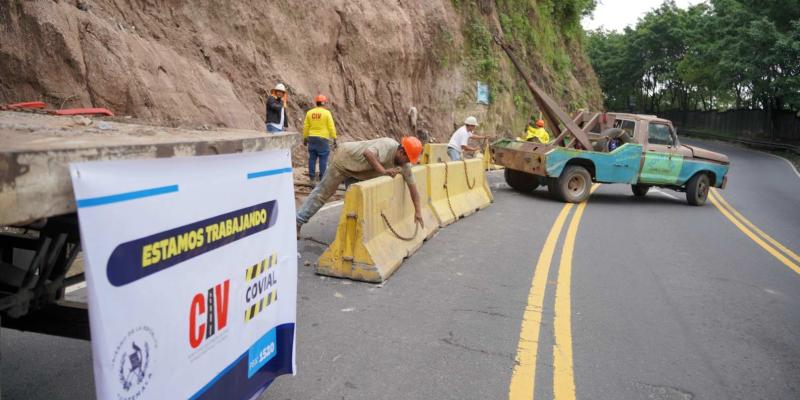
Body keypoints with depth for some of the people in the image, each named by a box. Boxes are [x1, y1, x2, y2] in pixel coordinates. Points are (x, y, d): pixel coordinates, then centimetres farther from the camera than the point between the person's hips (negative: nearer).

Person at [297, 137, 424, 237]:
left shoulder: (404, 164, -10)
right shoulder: (388, 145, -33)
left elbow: (412, 184, -6)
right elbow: (367, 153, -49)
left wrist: (418, 211, -8)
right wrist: (383, 171, -46)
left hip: (357, 170, 8)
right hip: (345, 159, -7)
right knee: (323, 192, -3)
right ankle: (298, 222, 4)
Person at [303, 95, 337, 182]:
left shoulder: (309, 112, 6)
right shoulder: (327, 113, -6)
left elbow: (306, 126, 7)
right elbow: (331, 127, -8)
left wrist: (305, 138, 14)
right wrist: (334, 139, -3)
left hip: (312, 138, 4)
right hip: (323, 139, -4)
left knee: (312, 158, 7)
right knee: (323, 159, 0)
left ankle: (311, 177, 8)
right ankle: (322, 178, 0)